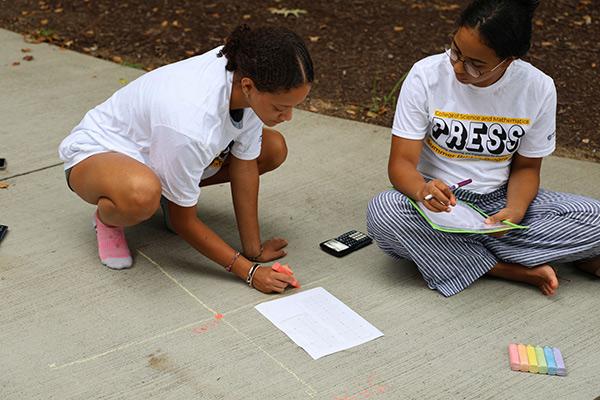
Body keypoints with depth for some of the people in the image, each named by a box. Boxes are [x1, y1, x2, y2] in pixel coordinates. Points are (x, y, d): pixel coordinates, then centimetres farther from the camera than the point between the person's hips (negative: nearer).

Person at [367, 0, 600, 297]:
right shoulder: (426, 76, -15)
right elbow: (401, 163, -16)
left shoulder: (538, 88, -9)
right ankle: (514, 270, -22)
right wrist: (423, 191, -40)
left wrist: (515, 210, -21)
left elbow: (526, 167, 1)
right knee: (382, 212, -36)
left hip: (498, 201, 1)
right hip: (439, 203, 0)